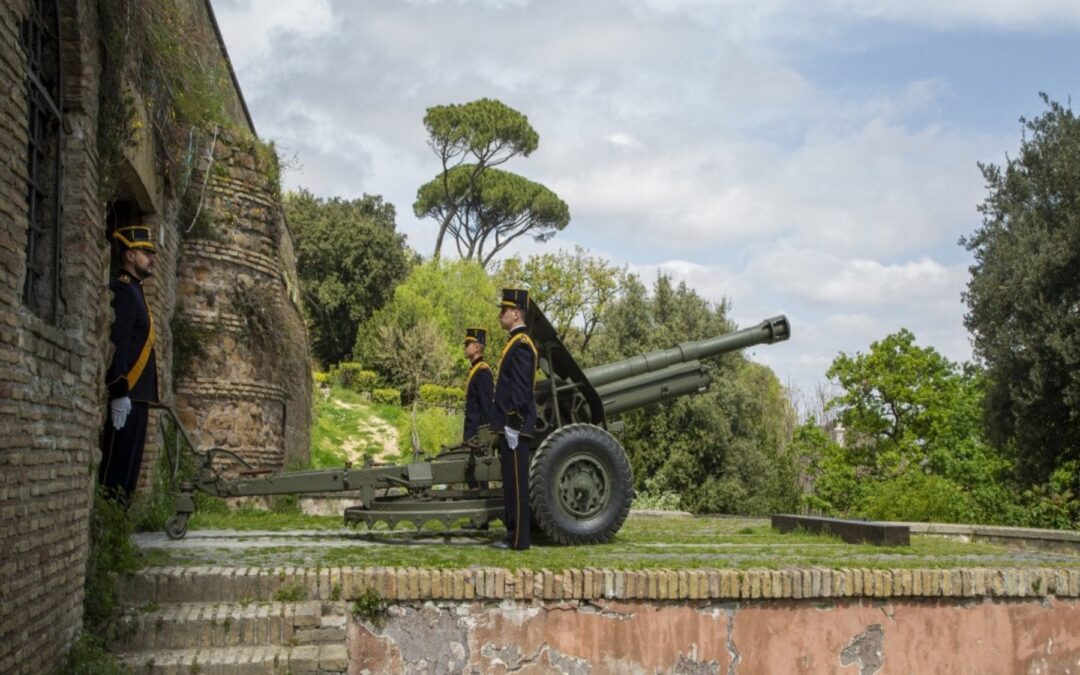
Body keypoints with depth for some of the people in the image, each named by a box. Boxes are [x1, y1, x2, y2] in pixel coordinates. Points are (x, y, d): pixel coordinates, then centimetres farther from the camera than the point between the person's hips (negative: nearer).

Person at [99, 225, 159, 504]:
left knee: (130, 465, 11)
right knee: (116, 468, -9)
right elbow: (116, 344, -18)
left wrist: (128, 393, 22)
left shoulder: (133, 290, 21)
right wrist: (119, 393, -24)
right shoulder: (122, 289, -9)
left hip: (136, 394, 10)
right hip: (126, 395, -10)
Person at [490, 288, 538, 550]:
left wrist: (513, 424, -21)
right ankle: (514, 533, 18)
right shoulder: (517, 342, 18)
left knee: (516, 481, -6)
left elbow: (521, 388, -20)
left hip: (514, 424, -10)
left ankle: (518, 539, -2)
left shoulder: (521, 344, -13)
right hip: (510, 424, 10)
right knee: (512, 480, 13)